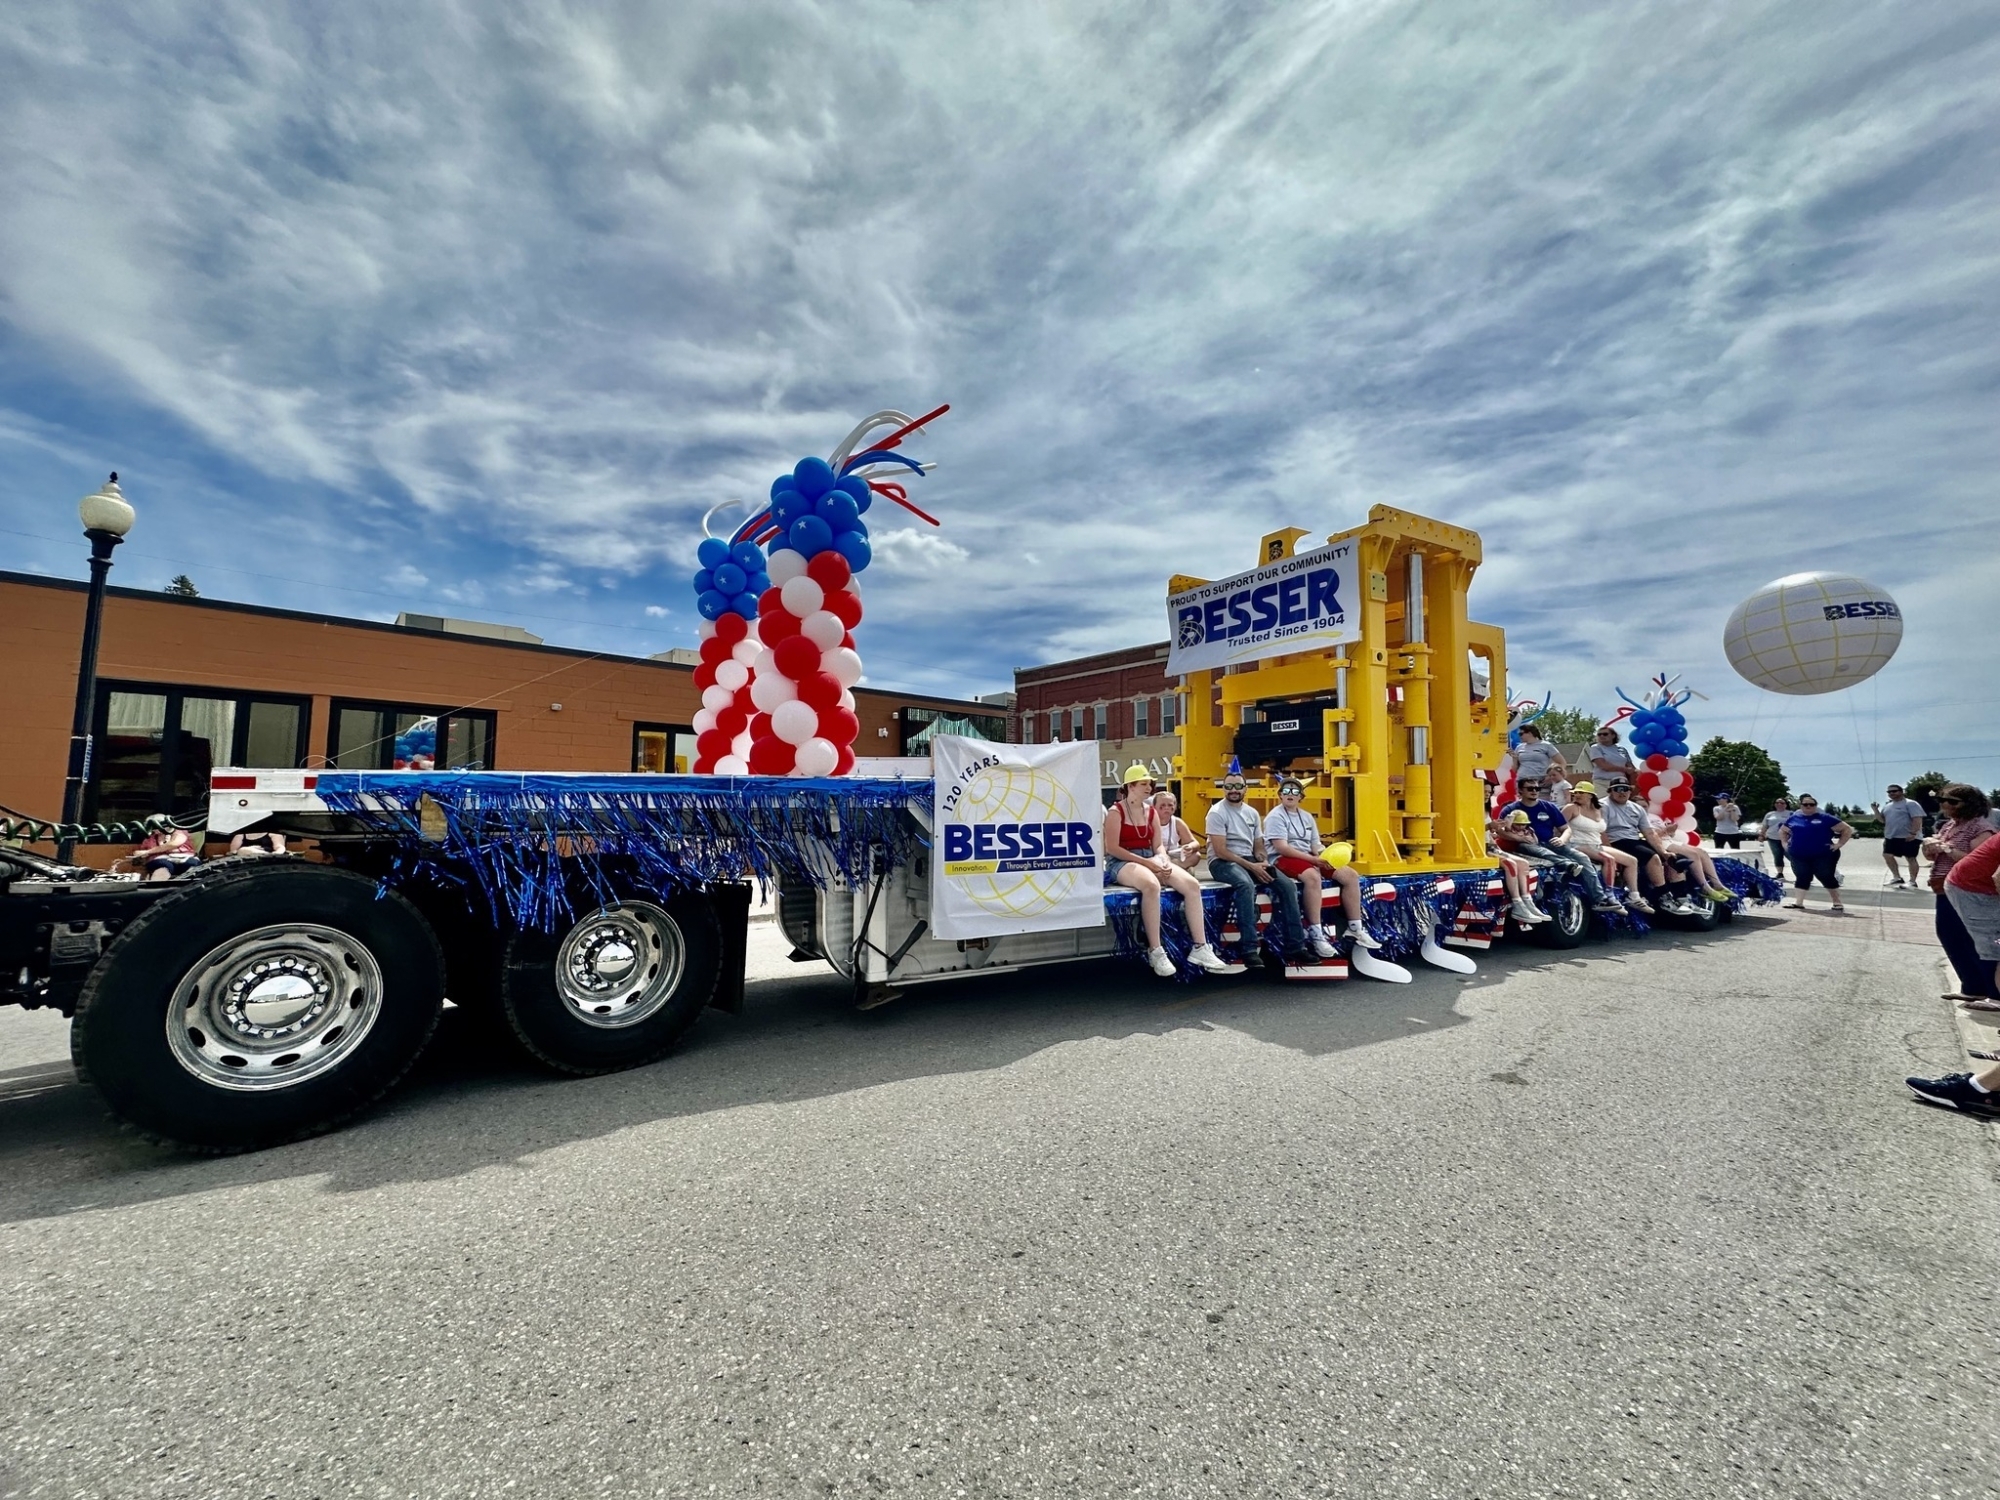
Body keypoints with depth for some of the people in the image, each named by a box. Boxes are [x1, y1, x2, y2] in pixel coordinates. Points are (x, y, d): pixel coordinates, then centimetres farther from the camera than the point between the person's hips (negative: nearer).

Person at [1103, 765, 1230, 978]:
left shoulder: (1151, 811, 14)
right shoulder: (1116, 811, -5)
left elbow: (1158, 846, 13)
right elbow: (1112, 848, -13)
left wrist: (1164, 862, -11)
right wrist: (1145, 862, -19)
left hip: (1151, 860, 7)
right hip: (1122, 862, -7)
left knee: (1192, 884, -16)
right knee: (1151, 885, -40)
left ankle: (1200, 948, -12)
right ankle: (1155, 951, -31)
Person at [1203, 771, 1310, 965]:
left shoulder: (1252, 813, 13)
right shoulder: (1217, 813, -9)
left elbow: (1258, 846, 16)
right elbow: (1221, 851, -16)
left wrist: (1264, 862, -8)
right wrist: (1251, 867, -20)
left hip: (1250, 860, 7)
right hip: (1222, 862, -7)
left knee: (1288, 885, -12)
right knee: (1246, 885, -38)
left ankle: (1295, 946, -6)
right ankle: (1249, 948, -34)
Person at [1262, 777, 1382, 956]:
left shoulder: (1306, 816, 17)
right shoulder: (1276, 816, -7)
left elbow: (1315, 846, 14)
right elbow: (1282, 848, -18)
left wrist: (1322, 857, -11)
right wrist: (1313, 859, -21)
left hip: (1309, 859, 8)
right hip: (1284, 860, -8)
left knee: (1350, 875, -4)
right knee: (1313, 876, -38)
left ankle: (1355, 929, 2)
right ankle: (1316, 935, -36)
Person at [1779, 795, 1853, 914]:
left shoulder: (1825, 818, 0)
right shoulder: (1793, 818, 10)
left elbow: (1847, 830, 3)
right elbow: (1782, 831, 25)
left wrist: (1839, 844, -5)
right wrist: (1785, 843, 11)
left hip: (1823, 856, -3)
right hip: (1799, 856, 3)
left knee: (1827, 878, 2)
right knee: (1801, 878, 6)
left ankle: (1838, 905, 15)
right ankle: (1799, 903, 10)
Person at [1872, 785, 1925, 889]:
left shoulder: (1910, 804, -7)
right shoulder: (1887, 806, 16)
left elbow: (1918, 819, -15)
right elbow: (1882, 819, 17)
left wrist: (1913, 833, -24)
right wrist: (1876, 809, 2)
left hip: (1908, 837, -8)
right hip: (1891, 837, 8)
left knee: (1911, 858, -2)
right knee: (1887, 855, 9)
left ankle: (1912, 882, 2)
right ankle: (1897, 877, 20)